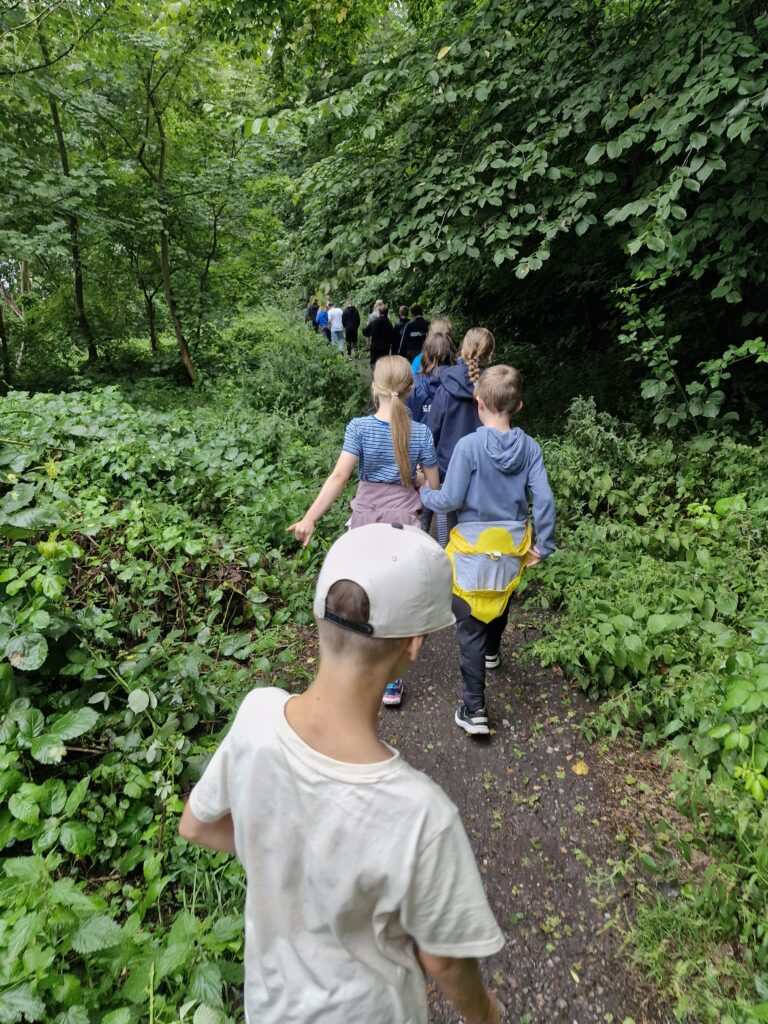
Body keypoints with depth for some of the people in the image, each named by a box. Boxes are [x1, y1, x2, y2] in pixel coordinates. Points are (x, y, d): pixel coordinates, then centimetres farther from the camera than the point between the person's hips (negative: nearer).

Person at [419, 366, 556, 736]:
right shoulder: (529, 447, -5)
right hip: (512, 546, 5)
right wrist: (543, 545, 1)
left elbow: (451, 500, -16)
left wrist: (424, 494, 4)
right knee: (501, 602, 30)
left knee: (470, 626, 3)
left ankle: (474, 709, 4)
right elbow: (544, 499, -9)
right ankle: (491, 651, 58)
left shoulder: (469, 445, -18)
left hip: (474, 548, -4)